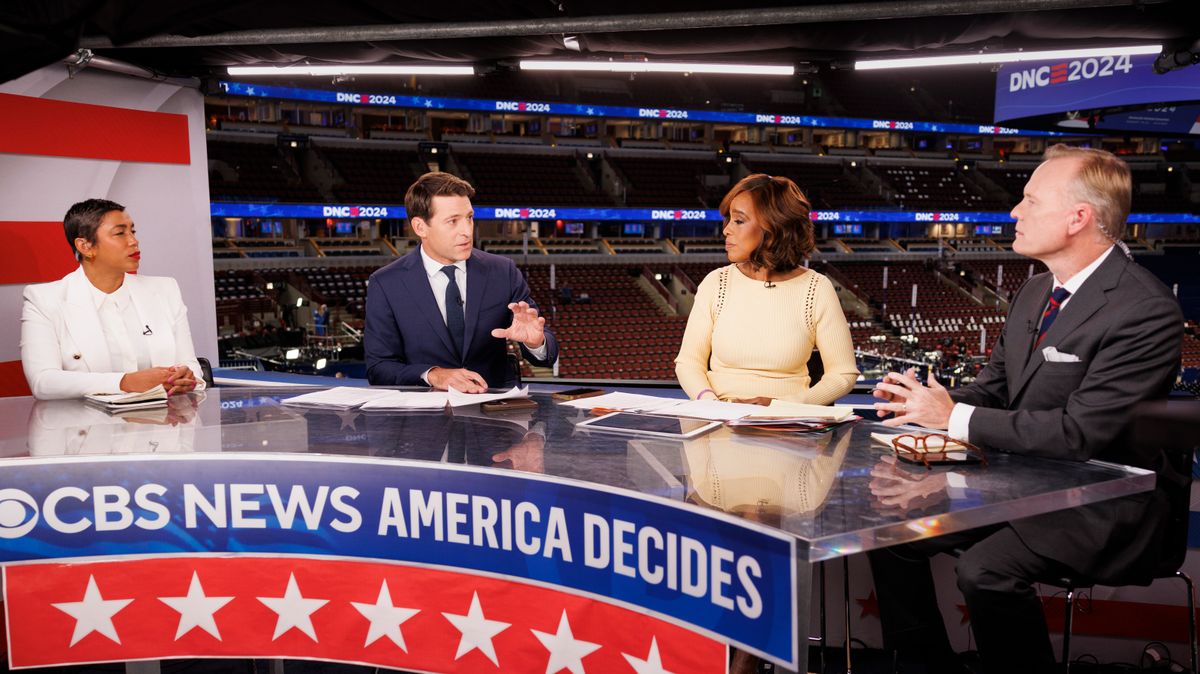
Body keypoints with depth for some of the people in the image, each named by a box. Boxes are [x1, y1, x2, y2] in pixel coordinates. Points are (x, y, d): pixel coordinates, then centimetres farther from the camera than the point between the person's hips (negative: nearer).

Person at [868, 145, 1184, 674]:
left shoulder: (1146, 311, -20)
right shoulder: (1034, 292, 8)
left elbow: (1081, 432, -26)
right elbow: (995, 389, 14)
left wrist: (956, 418, -22)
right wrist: (932, 402, -8)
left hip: (1101, 504, -8)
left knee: (985, 568, -31)